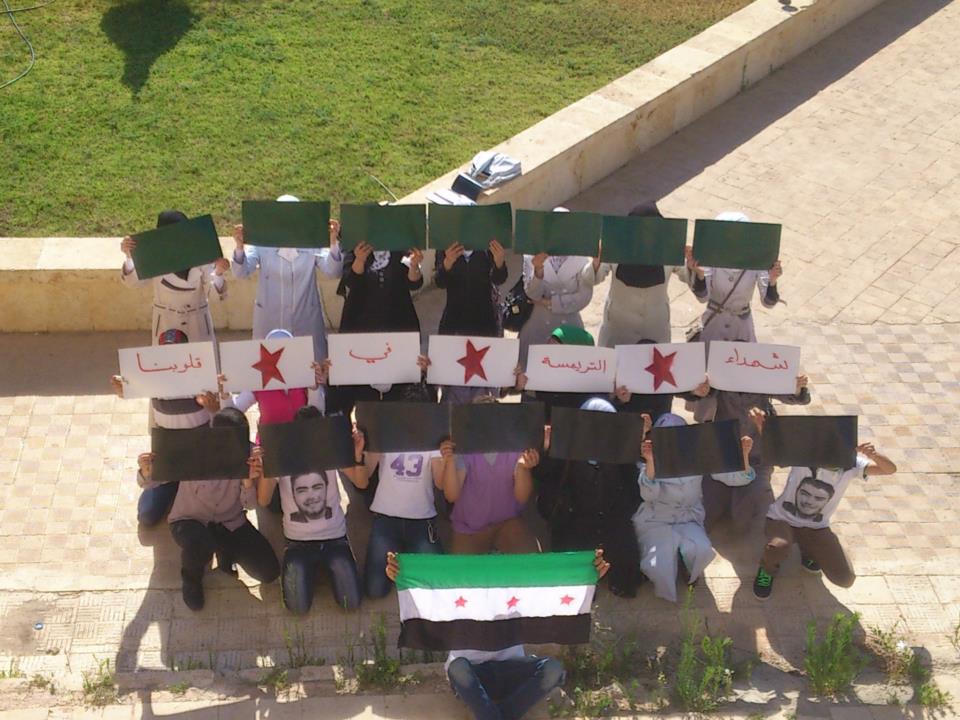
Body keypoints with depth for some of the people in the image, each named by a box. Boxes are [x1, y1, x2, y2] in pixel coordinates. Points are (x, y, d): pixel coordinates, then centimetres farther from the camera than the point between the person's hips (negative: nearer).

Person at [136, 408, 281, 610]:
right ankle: (191, 580, 1)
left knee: (269, 572, -11)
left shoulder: (249, 454, -18)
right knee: (199, 546, -38)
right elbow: (151, 483, -15)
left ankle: (225, 551, 21)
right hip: (190, 520, -2)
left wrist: (249, 481, -35)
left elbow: (249, 504, -13)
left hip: (230, 522, 3)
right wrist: (147, 473, -40)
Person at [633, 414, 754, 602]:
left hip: (688, 520, 2)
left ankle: (691, 574, 6)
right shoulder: (654, 462, -8)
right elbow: (648, 495, -26)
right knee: (661, 568, -27)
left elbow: (740, 478, -5)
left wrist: (744, 453, -24)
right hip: (656, 521, -2)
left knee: (701, 550, -31)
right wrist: (650, 462, -41)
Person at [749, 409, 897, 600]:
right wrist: (760, 424, -52)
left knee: (845, 579, -10)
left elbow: (890, 469, -22)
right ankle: (768, 569, 1)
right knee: (778, 547, -40)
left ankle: (809, 551, 22)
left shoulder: (851, 464, -14)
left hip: (816, 528, 3)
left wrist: (874, 455, -45)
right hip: (782, 519, -3)